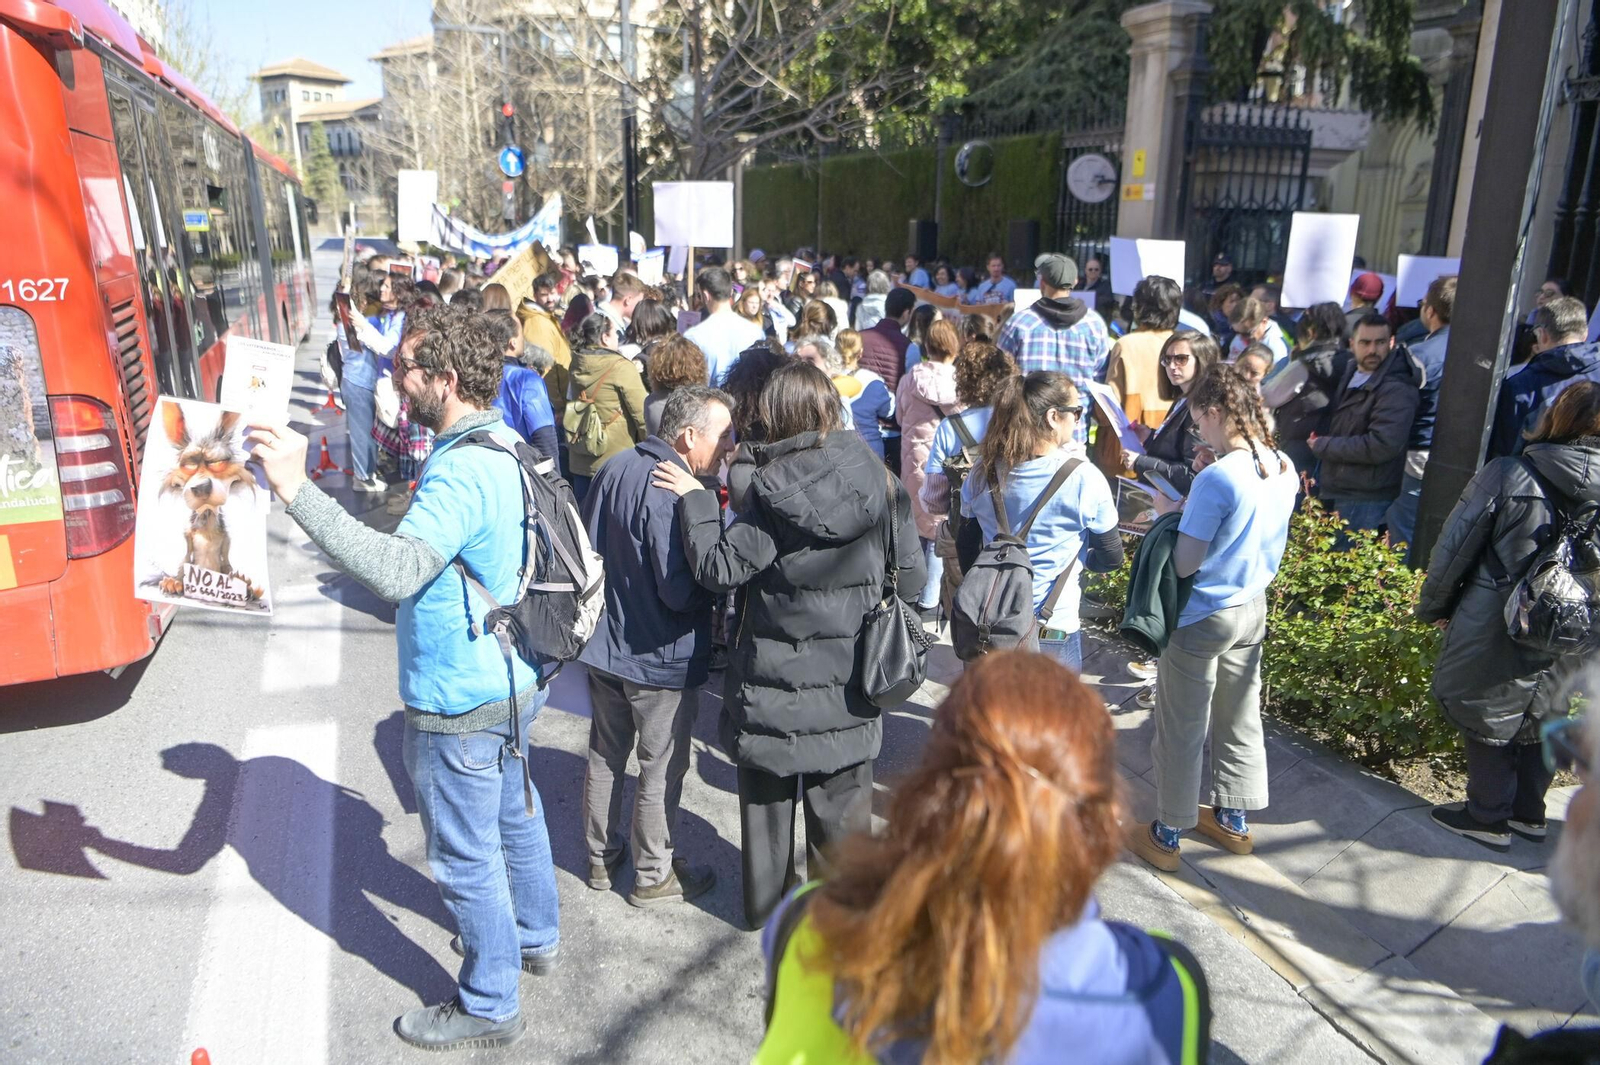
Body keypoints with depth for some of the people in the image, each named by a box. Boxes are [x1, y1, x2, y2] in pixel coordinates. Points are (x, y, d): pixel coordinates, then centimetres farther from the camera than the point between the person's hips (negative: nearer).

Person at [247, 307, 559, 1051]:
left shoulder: (462, 472, -28)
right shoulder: (503, 446, 3)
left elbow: (397, 571, -41)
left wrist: (297, 490, -44)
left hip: (460, 706, -10)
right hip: (511, 682, 10)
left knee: (466, 859, 9)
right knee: (515, 816, 27)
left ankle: (489, 1006, 28)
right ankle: (535, 938, 48)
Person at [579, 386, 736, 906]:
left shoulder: (614, 469, 0)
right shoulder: (673, 493, -27)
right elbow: (681, 591, -29)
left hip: (602, 644, 8)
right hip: (659, 658, -8)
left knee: (605, 755, 21)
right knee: (661, 770, 10)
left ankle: (601, 857, 38)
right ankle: (653, 875, 26)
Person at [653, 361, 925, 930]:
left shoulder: (768, 489, -18)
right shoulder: (880, 481, -8)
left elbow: (721, 568, -15)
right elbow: (910, 578, -2)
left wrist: (694, 498, -5)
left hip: (773, 677, -2)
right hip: (849, 684, 2)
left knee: (766, 796, 19)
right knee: (841, 801, 18)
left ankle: (765, 902, 36)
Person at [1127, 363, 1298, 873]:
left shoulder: (1216, 478, -25)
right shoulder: (1284, 469, -1)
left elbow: (1185, 563, -22)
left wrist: (1169, 512, -6)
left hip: (1202, 618, -8)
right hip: (1252, 609, 8)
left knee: (1181, 730, 6)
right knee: (1241, 718, 20)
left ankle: (1167, 836, 21)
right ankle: (1232, 820, 37)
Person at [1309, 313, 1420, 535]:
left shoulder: (1397, 390, -19)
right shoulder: (1349, 374, 11)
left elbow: (1382, 446, -28)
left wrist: (1323, 445, -18)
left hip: (1365, 501, -9)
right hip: (1333, 491, 9)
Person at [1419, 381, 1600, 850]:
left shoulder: (1506, 474, -15)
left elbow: (1455, 547, -10)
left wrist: (1434, 606, 3)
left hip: (1496, 630, -4)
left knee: (1488, 716, 11)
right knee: (1539, 719, 22)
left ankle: (1487, 817, 23)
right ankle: (1528, 812, 36)